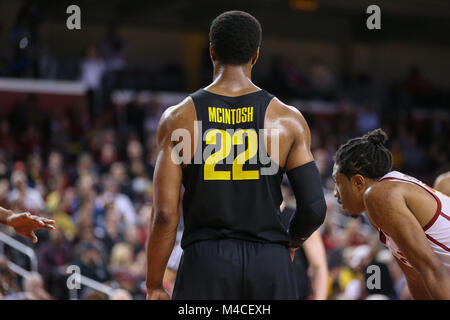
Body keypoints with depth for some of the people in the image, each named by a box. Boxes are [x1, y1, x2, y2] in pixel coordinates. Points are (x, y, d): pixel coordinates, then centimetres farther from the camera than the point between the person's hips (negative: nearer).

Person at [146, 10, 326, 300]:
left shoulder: (179, 119, 0)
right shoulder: (288, 119, 1)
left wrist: (154, 287, 4)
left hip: (205, 263, -1)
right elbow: (315, 208, -2)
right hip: (270, 264, 1)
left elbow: (165, 213, -4)